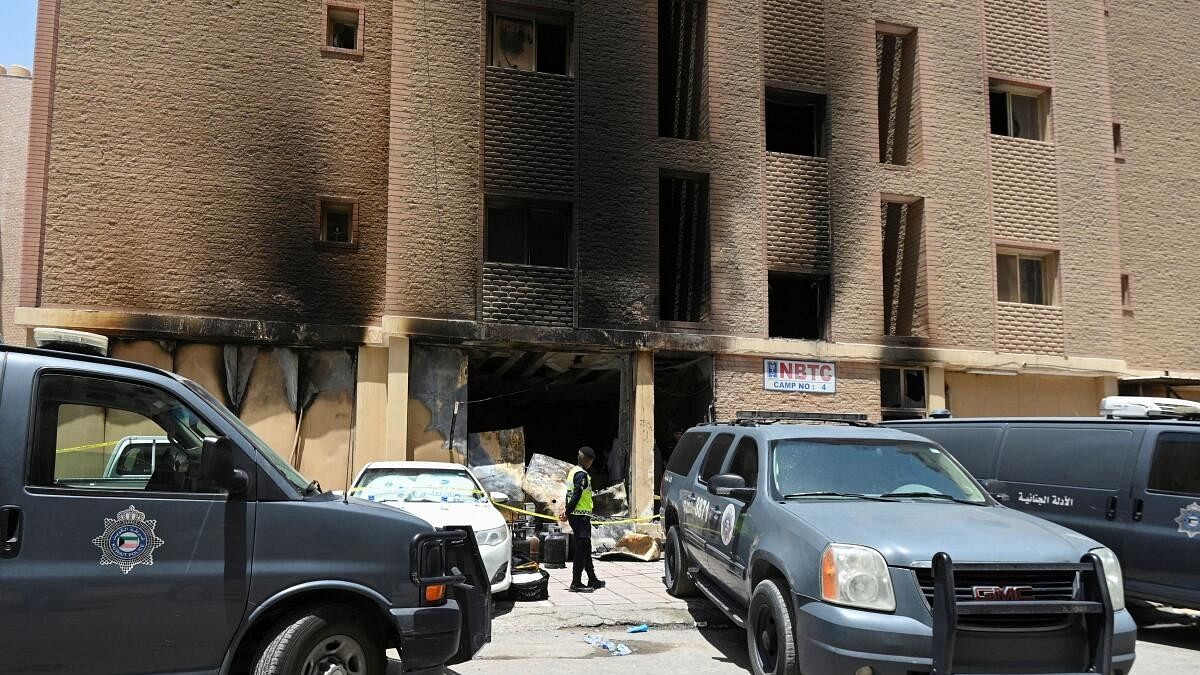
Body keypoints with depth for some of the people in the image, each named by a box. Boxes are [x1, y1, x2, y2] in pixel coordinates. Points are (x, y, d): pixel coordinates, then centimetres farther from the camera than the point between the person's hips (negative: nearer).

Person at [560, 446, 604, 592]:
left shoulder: (572, 471, 15)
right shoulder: (582, 474, -15)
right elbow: (576, 496, -21)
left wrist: (567, 512, 13)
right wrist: (567, 513, -14)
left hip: (575, 516, 10)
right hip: (581, 516, -10)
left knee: (586, 549, 15)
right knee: (582, 549, -5)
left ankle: (592, 580, 23)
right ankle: (576, 583, -3)